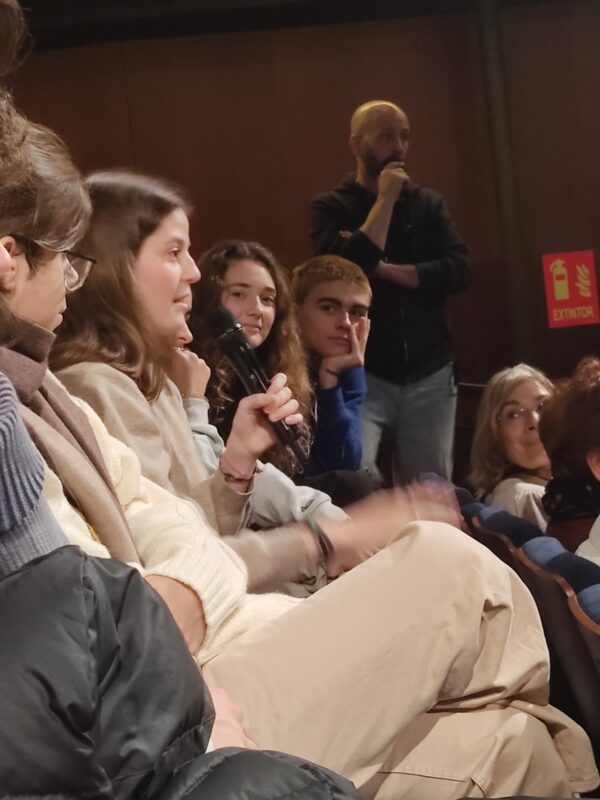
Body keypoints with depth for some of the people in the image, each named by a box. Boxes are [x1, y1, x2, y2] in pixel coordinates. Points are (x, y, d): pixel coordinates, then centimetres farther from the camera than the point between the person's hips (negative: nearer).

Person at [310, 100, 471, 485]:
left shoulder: (428, 203, 10)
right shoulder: (331, 207, 1)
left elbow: (459, 270, -4)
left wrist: (384, 269, -11)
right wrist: (385, 200, -12)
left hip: (429, 375, 3)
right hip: (361, 375, -3)